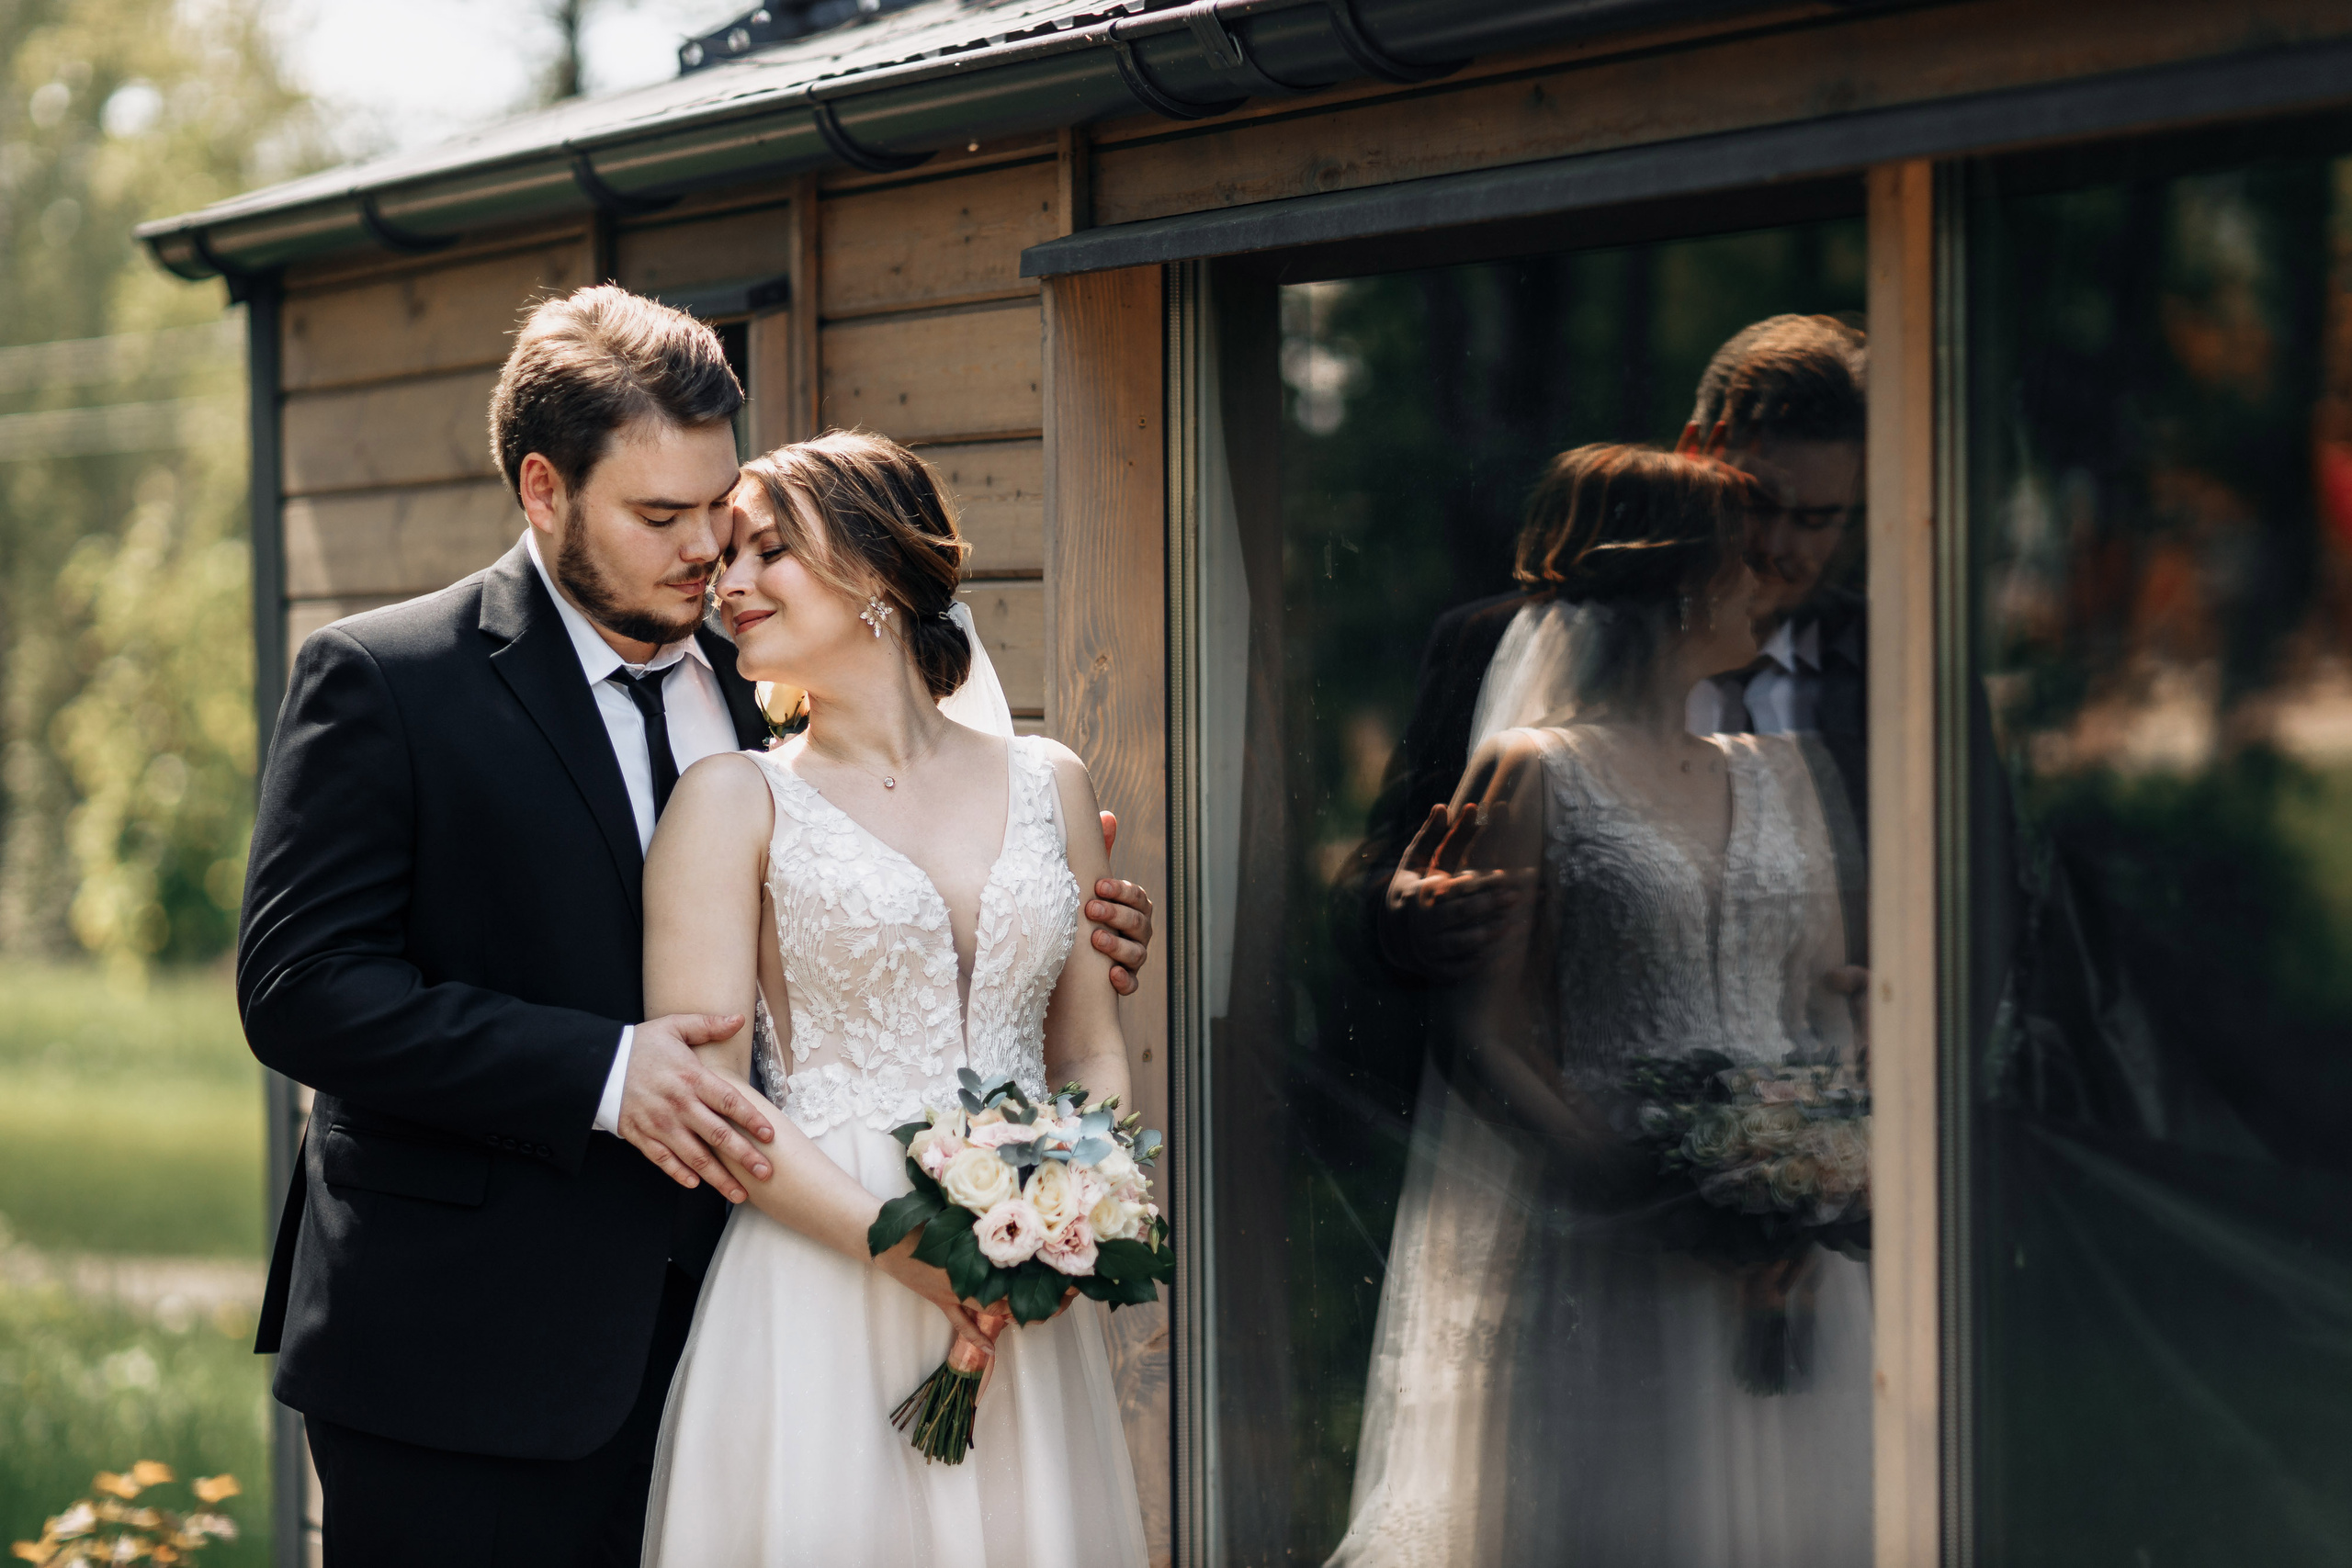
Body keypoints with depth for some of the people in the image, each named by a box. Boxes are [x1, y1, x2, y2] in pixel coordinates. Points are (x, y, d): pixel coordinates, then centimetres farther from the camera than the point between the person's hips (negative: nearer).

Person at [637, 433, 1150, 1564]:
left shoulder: (1047, 784, 10)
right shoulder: (734, 803, -1)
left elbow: (1090, 1053, 13)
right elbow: (707, 1095, -8)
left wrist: (1069, 1232, -7)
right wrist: (905, 1247, -18)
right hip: (817, 1303, -3)